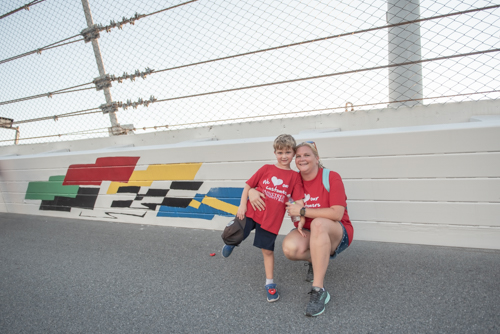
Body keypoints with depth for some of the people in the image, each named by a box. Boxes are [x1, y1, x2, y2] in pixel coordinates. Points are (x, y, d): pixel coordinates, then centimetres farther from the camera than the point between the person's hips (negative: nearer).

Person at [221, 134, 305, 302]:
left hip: (271, 219, -1)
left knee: (268, 251, 5)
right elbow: (248, 185, 4)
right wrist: (242, 205, -5)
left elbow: (299, 200, -3)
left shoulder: (295, 176, 2)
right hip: (251, 212, 1)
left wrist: (302, 218, -13)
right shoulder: (266, 169, 3)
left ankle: (270, 283, 23)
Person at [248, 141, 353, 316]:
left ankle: (319, 291, -30)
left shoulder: (332, 177, -13)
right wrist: (252, 191, -16)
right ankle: (316, 260, 5)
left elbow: (337, 213, -22)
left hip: (337, 234, -3)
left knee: (318, 224, -39)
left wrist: (303, 211, -21)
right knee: (290, 248, -32)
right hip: (307, 233, 3)